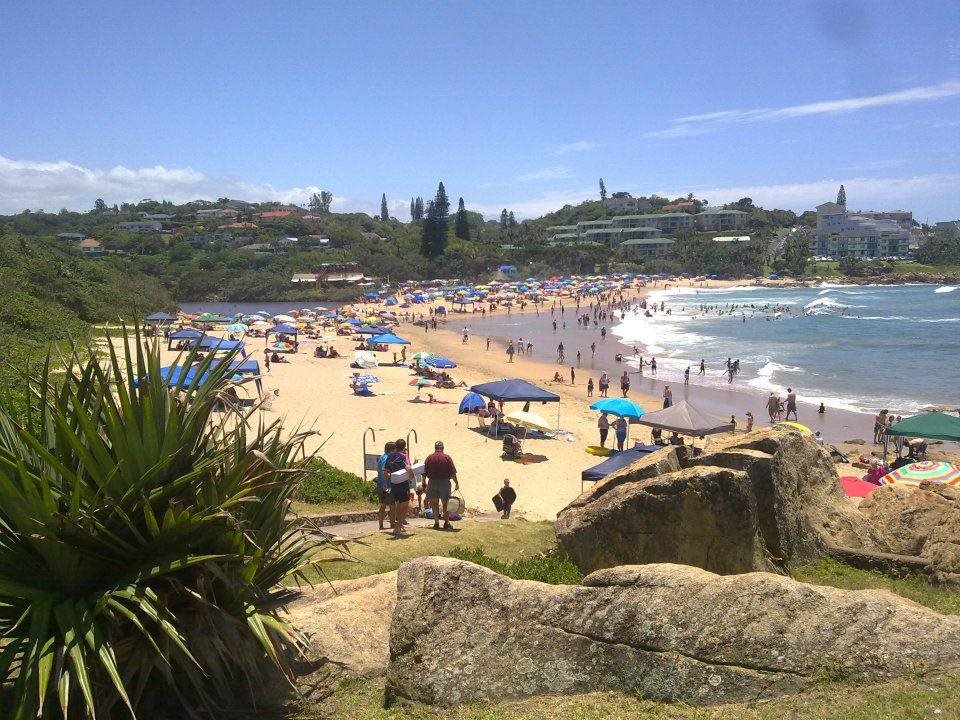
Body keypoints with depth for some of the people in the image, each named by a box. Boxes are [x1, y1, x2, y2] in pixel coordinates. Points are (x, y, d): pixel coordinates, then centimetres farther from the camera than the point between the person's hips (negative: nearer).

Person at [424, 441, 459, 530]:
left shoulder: (429, 458, 2)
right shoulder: (447, 458, -4)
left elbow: (424, 473, 3)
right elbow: (453, 473, -6)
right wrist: (456, 483, 4)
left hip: (432, 482, 1)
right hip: (445, 482, -1)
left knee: (434, 504, 10)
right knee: (445, 504, 9)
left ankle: (436, 523, 7)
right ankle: (446, 523, 10)